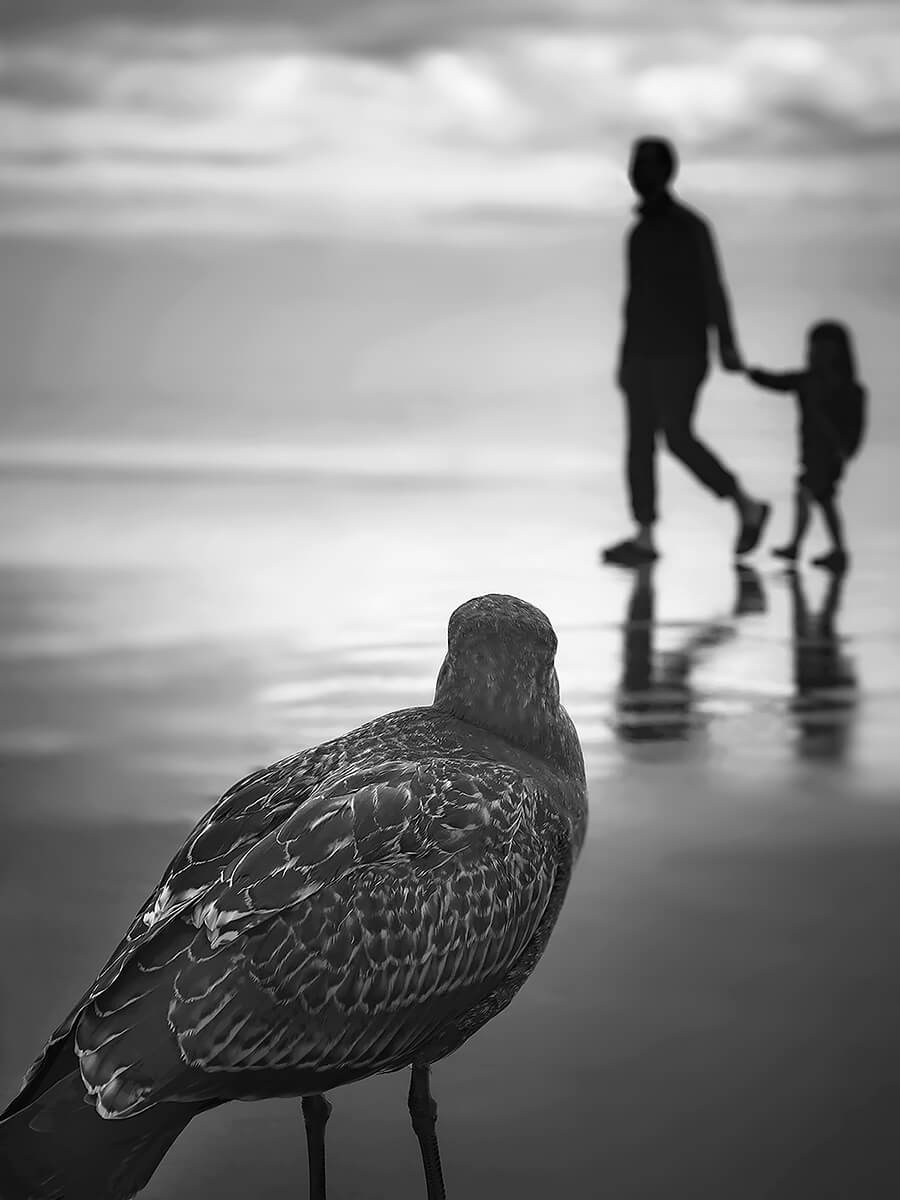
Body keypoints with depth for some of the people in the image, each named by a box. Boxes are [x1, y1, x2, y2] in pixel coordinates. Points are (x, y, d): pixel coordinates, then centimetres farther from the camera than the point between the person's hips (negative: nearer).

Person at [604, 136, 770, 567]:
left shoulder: (689, 225, -4)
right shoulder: (640, 232, 18)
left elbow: (712, 286, -10)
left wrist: (727, 344, -19)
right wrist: (625, 359, 20)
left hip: (682, 353, -7)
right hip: (641, 352, 7)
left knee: (677, 436, -15)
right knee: (639, 439, -3)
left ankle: (747, 506, 0)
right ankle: (644, 539, -6)